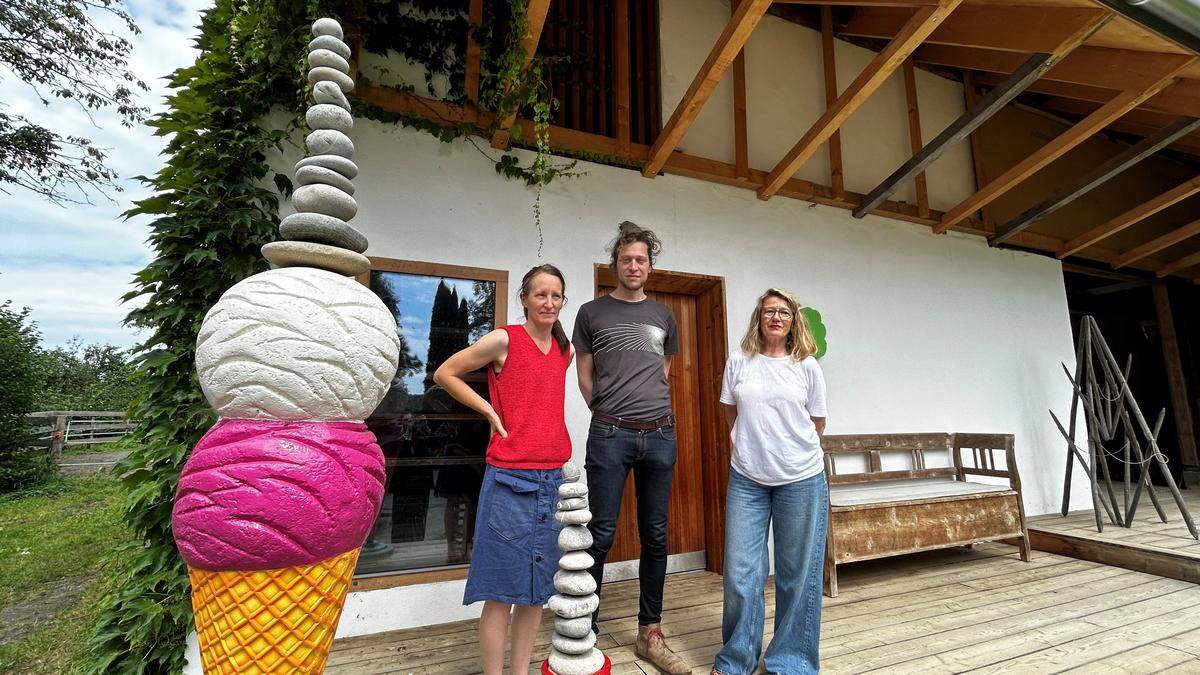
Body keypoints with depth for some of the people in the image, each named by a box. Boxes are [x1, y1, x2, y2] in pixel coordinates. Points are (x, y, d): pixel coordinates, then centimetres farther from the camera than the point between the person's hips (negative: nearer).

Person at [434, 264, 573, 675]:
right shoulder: (503, 340, -8)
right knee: (502, 591, 4)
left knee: (537, 588, 15)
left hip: (552, 479, 6)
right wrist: (489, 410, -7)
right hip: (510, 479, -6)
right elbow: (444, 373, 0)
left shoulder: (565, 350, 9)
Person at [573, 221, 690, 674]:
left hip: (660, 433, 4)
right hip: (609, 434, -3)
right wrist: (610, 415, 8)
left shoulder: (663, 316, 15)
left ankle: (650, 633, 25)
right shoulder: (592, 313, 5)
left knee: (655, 536, 10)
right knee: (600, 536, 1)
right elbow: (584, 378, 7)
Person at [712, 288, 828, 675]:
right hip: (746, 479, 1)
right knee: (741, 572, 4)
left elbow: (817, 423, 9)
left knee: (797, 574, 9)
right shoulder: (738, 361, 3)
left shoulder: (807, 366, 1)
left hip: (801, 480, 0)